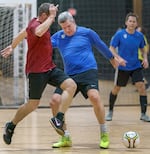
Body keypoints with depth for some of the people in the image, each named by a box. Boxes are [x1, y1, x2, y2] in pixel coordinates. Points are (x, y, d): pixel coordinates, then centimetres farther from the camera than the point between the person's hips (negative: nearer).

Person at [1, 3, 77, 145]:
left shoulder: (37, 23, 12)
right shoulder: (35, 25, -17)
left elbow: (23, 33, 29)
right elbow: (39, 32, -44)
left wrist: (12, 47, 43)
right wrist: (52, 16, -33)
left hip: (49, 68, 9)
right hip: (37, 71, -9)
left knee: (71, 85, -14)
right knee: (33, 104, -2)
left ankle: (58, 119, -20)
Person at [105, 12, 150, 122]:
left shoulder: (139, 36, -2)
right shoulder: (120, 34, -10)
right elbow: (112, 48, -7)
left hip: (136, 67, 2)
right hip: (122, 67, -2)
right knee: (116, 88, 9)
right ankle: (110, 111, 30)